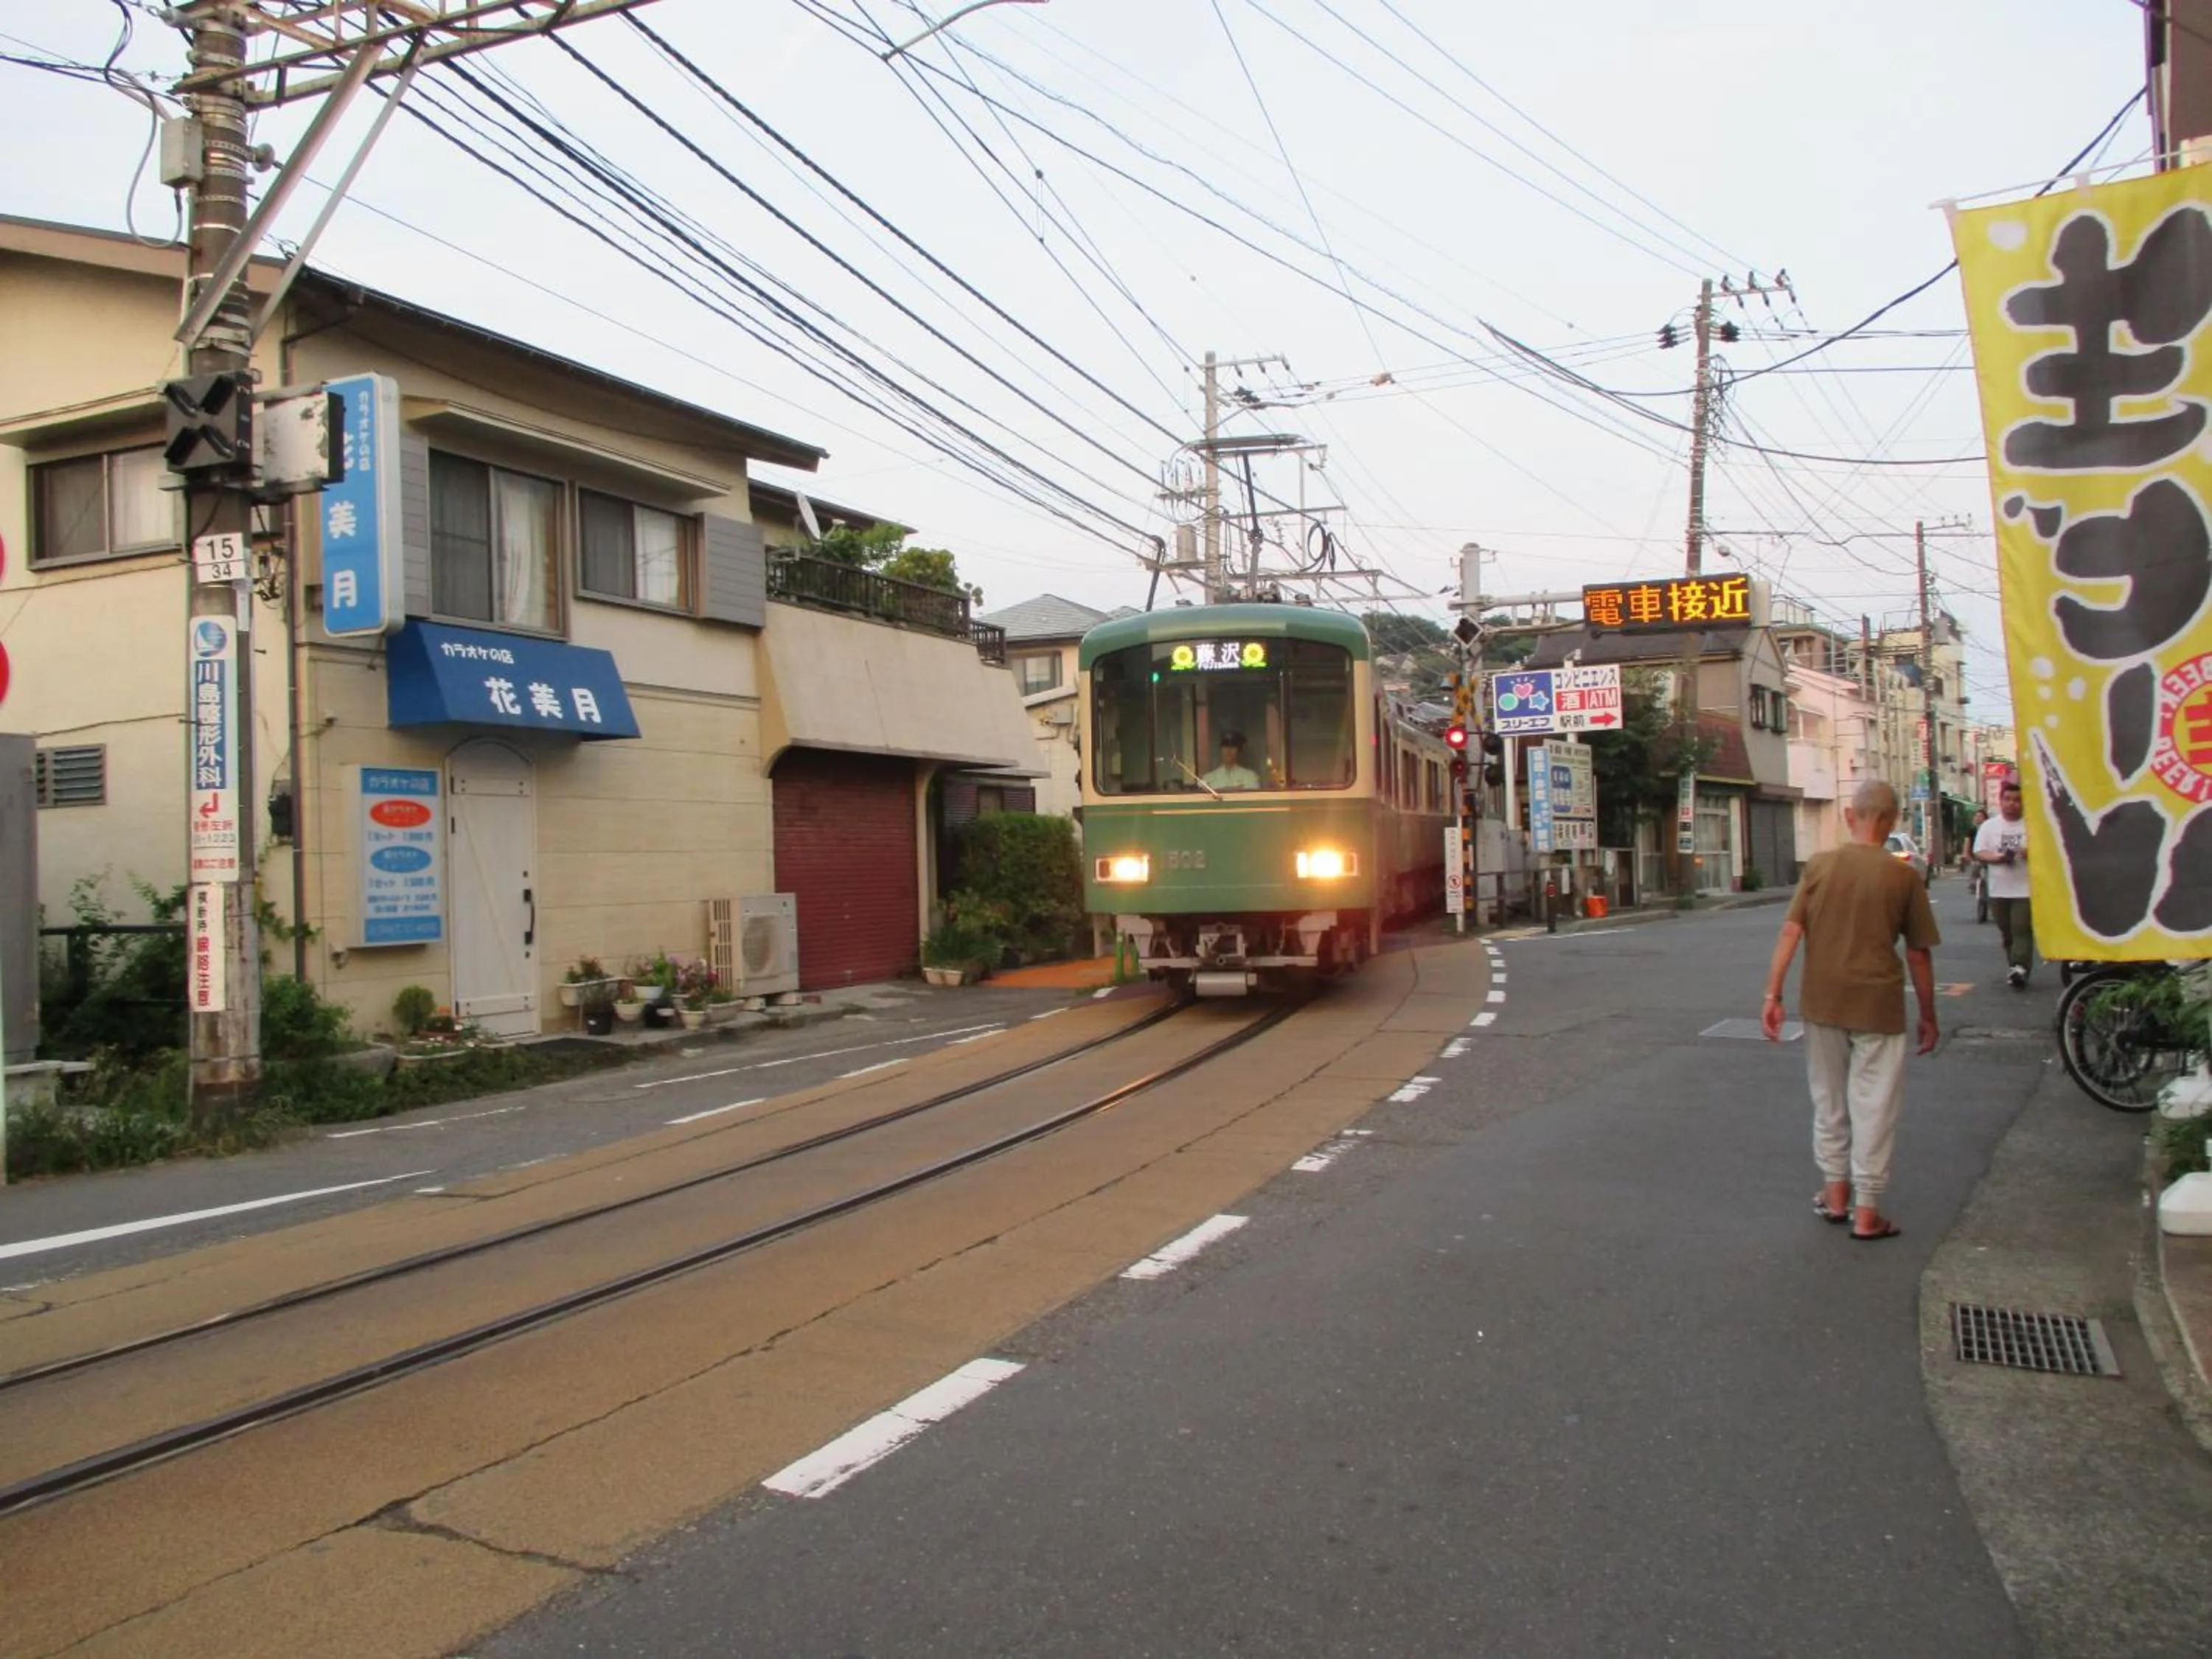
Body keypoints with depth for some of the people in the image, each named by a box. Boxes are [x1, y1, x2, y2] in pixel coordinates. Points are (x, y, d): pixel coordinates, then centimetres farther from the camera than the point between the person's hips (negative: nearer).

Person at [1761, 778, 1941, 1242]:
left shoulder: (1819, 867, -1)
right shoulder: (1902, 876, -6)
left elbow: (1790, 933, -6)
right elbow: (1918, 954, -2)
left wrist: (1773, 996, -3)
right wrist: (1928, 1016, 8)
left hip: (1822, 1003, 3)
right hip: (1877, 1007, -2)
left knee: (1829, 1101, 17)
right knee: (1873, 1108, 5)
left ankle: (1835, 1193, 28)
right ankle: (1866, 1214, 9)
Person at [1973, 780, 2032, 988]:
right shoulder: (1989, 826, 9)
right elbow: (1978, 854, 4)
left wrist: (2031, 853, -19)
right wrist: (1996, 857, -15)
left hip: (2025, 890, -3)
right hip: (1998, 891, 3)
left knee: (2022, 931, -13)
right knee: (2007, 933, 9)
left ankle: (2020, 969, -22)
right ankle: (2015, 969, 20)